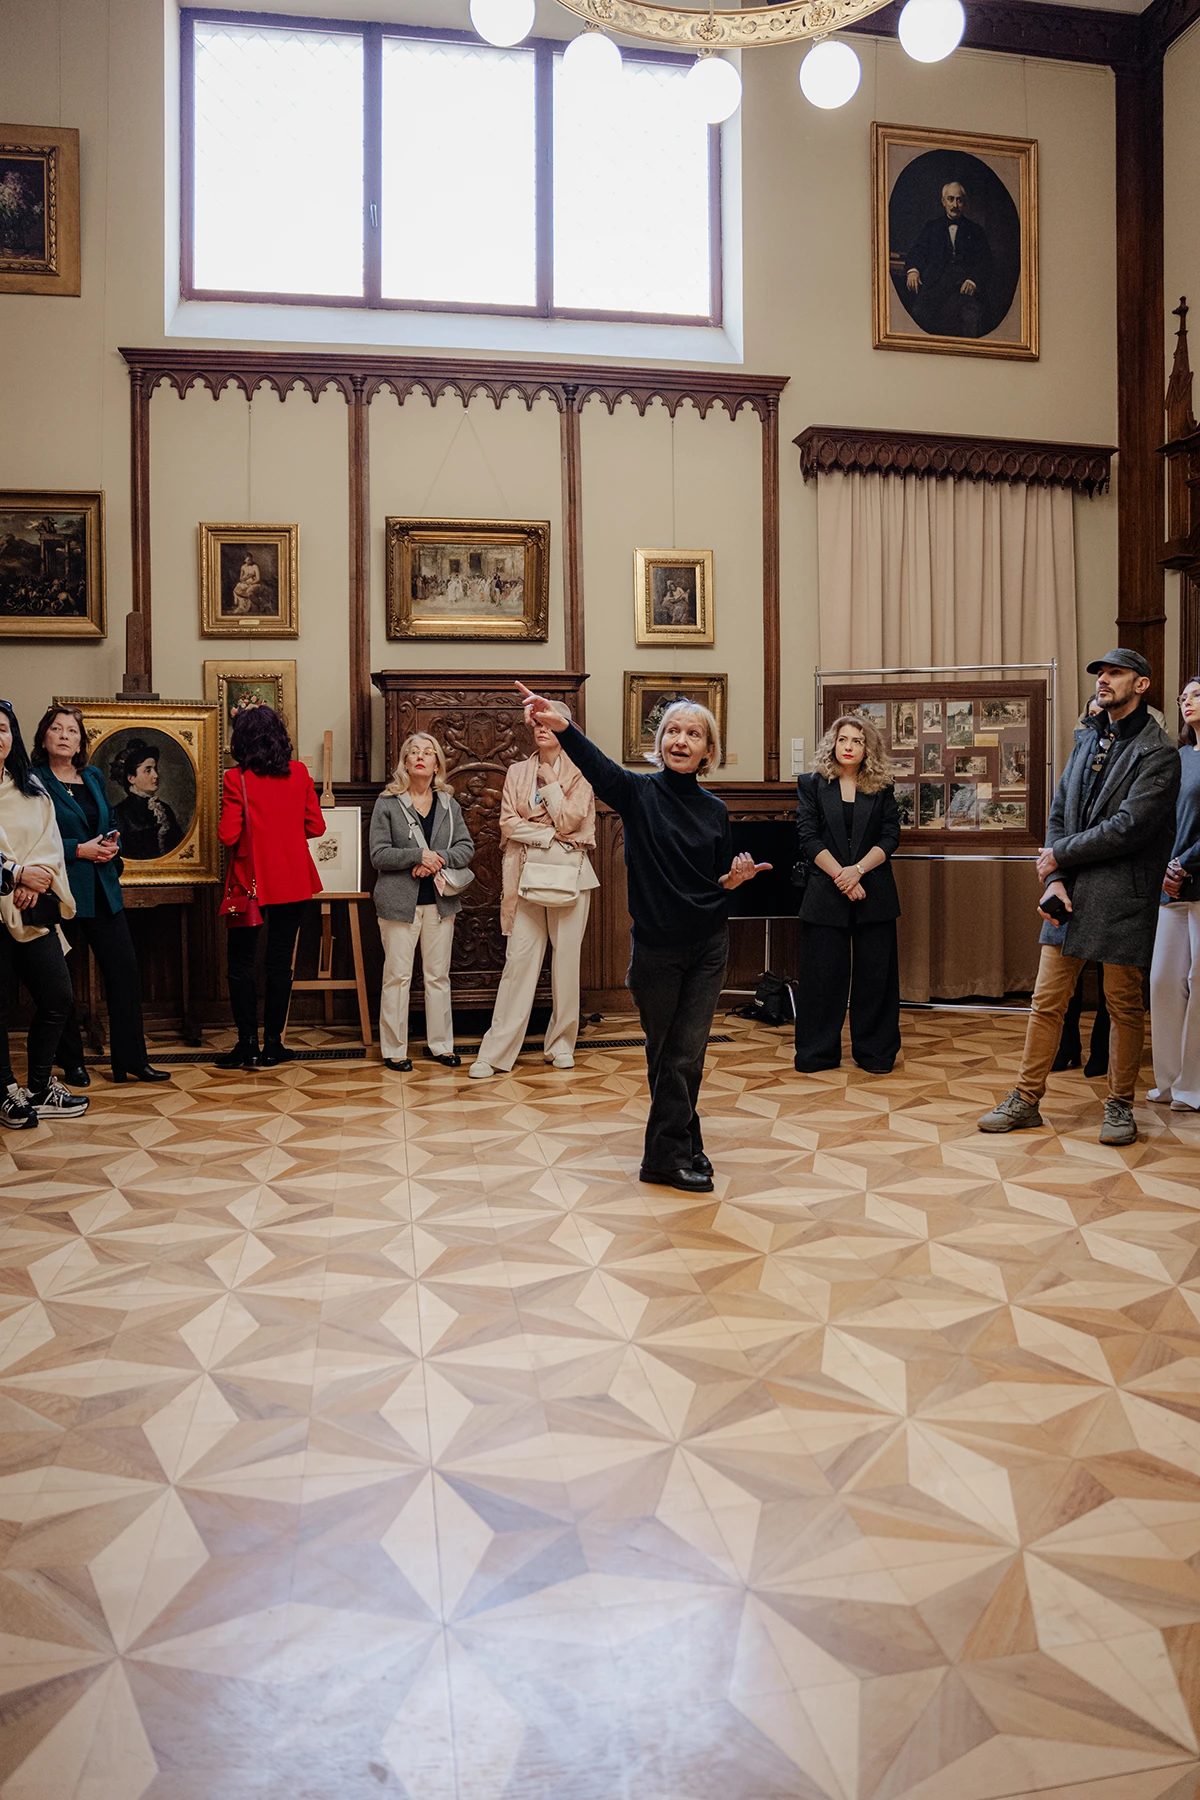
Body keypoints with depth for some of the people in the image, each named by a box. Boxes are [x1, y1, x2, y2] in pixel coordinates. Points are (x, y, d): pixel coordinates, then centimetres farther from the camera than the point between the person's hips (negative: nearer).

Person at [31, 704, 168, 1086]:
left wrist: (112, 845, 0)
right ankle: (72, 1063, 16)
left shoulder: (94, 778, 14)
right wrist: (80, 850, -16)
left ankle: (131, 1061, 9)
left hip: (102, 890, 6)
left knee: (125, 968, 2)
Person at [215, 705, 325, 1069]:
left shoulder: (236, 778, -11)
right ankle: (272, 1044, 10)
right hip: (293, 881, 3)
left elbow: (228, 835, -13)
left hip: (251, 880, -3)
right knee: (280, 963, 7)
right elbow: (315, 826, 2)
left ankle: (248, 1044, 7)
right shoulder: (299, 773, -1)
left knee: (241, 963, 9)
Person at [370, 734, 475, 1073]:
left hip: (439, 901, 4)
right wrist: (418, 856, -18)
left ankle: (440, 1044, 20)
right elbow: (378, 855, -8)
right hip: (400, 901, -3)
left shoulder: (449, 805, 9)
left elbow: (466, 848, 2)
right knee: (398, 976, 0)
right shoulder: (387, 804, -2)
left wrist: (438, 859, -15)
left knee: (438, 976, 10)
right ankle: (394, 1049, 9)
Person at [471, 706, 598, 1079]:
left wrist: (550, 781, -3)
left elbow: (569, 820, -9)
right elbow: (508, 824, 1)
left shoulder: (579, 773, 3)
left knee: (567, 959, 2)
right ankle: (497, 1053, -2)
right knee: (519, 959, -3)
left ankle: (562, 1043, 16)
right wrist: (550, 833, -8)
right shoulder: (517, 772, 10)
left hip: (569, 872, -1)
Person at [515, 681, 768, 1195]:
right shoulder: (639, 792, -6)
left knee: (687, 1054, 4)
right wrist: (561, 726, -47)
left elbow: (721, 883, 13)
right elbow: (597, 766, -28)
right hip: (657, 945, -2)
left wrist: (736, 879, -11)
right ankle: (683, 1146, 24)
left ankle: (670, 1153, 19)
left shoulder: (715, 810, 4)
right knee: (664, 1052, 8)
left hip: (707, 946, 2)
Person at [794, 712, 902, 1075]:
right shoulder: (812, 785, 5)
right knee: (822, 974, 1)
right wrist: (840, 875, -13)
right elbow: (809, 838, -3)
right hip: (825, 893, -1)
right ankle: (817, 1054, 11)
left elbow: (890, 837, 1)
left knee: (875, 974, 4)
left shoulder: (882, 789, 9)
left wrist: (858, 870, -14)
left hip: (874, 894, 1)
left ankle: (874, 1052, 14)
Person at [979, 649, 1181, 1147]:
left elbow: (1128, 827, -19)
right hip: (1069, 892, 6)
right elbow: (1059, 813, 11)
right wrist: (1054, 879, -3)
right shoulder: (1088, 739, 15)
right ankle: (1026, 1100, 14)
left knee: (1124, 1006, 6)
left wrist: (1059, 855, -9)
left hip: (1122, 898, -6)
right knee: (1046, 1000, 7)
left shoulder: (1157, 753, -9)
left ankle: (1119, 1105, 20)